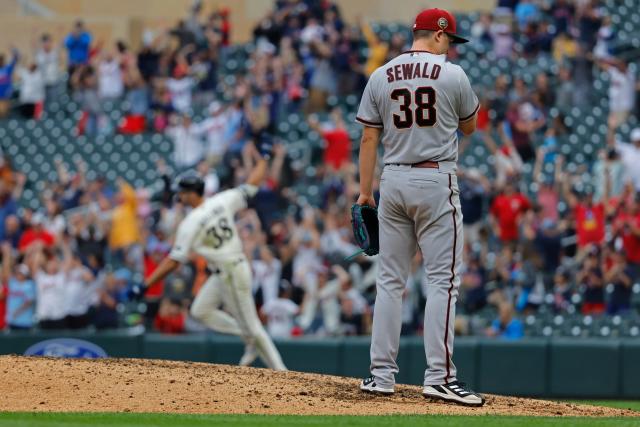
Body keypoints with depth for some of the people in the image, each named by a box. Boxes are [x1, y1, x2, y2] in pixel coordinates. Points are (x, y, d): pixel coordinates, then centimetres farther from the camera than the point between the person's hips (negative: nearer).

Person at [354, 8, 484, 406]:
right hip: (436, 182, -4)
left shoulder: (380, 77, 5)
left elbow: (369, 138, 6)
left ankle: (382, 374, 7)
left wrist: (365, 192, 11)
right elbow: (469, 127, 10)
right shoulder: (453, 75, -5)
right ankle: (440, 376, -11)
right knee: (443, 279, -4)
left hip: (393, 181, 4)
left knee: (390, 280, 9)